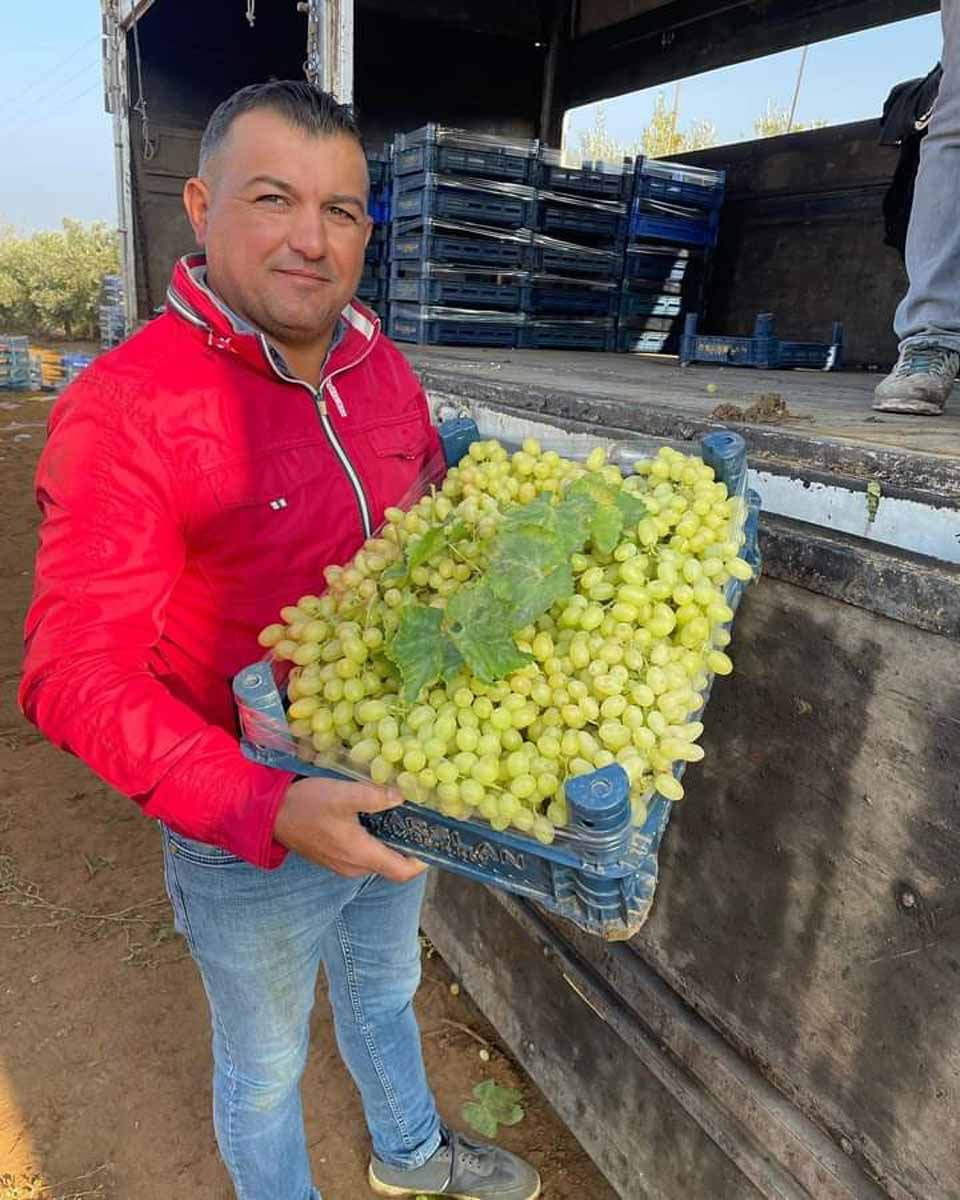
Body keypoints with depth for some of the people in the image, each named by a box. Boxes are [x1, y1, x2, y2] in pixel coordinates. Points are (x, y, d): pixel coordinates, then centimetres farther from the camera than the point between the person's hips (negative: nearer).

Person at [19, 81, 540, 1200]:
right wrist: (267, 811, -34)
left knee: (384, 992, 33)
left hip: (392, 798, 7)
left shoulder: (382, 370, -2)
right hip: (244, 840, -6)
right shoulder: (126, 405, -23)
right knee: (266, 1065, 23)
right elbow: (77, 674, -25)